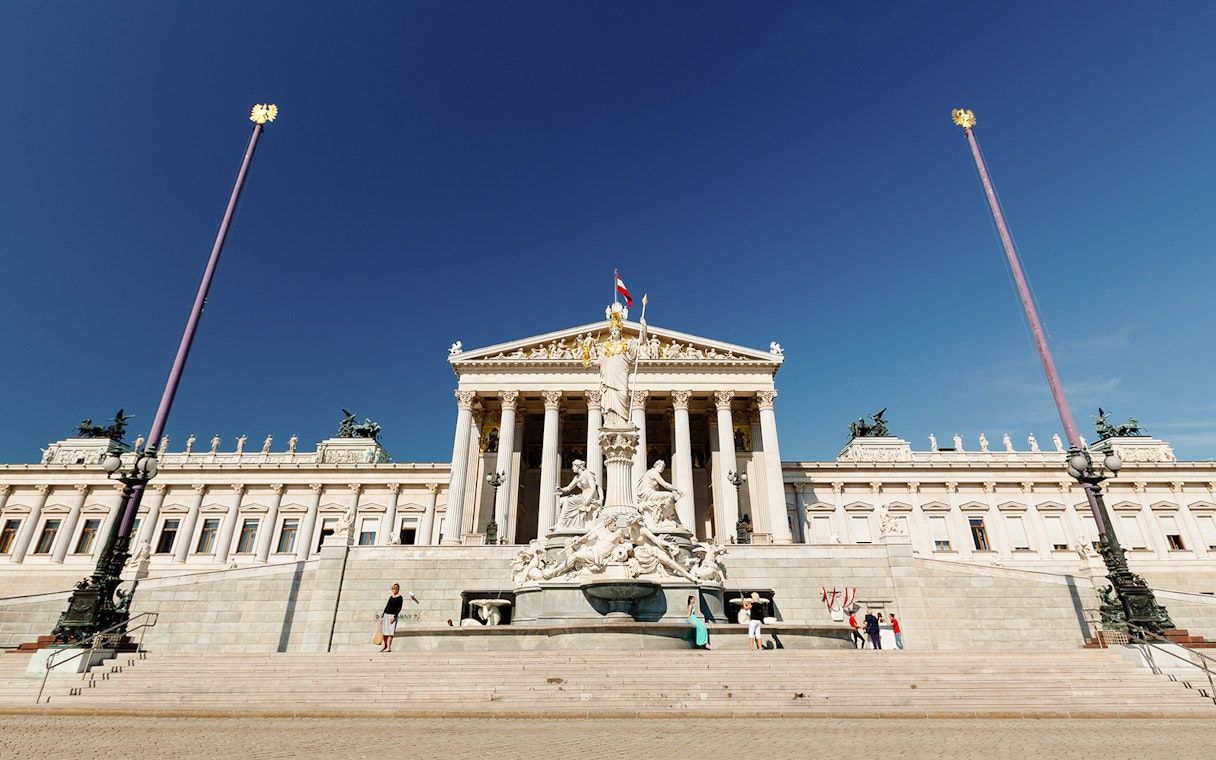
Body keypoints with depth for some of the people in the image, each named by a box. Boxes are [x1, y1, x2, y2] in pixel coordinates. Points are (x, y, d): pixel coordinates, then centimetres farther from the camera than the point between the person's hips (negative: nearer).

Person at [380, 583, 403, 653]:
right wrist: (382, 616, 13)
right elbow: (387, 606, 17)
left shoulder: (399, 598, -5)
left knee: (390, 632, -10)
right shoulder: (391, 596, 14)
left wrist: (394, 617, -19)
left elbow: (399, 608, -10)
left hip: (393, 616, -6)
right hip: (386, 615, 6)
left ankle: (389, 647, -8)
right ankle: (385, 645, 18)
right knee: (384, 631, 6)